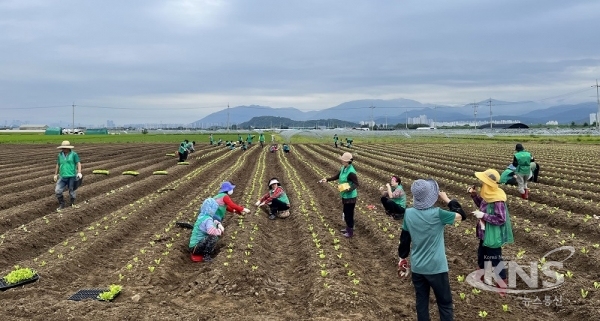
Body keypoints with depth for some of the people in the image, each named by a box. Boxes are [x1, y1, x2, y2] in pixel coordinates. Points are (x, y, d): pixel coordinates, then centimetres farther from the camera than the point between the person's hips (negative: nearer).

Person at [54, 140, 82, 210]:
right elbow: (58, 165, 18)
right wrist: (55, 174, 20)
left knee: (72, 192, 5)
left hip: (72, 176, -4)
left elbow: (78, 163, -9)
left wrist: (79, 172, -23)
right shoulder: (60, 155, 8)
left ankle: (72, 205, 24)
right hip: (62, 177, 4)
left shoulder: (74, 154, -5)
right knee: (57, 191, -5)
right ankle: (61, 204, 13)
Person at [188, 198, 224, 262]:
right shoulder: (208, 219, -20)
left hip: (192, 245, 10)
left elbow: (214, 220, 28)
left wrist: (219, 224, 7)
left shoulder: (202, 215, 7)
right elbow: (211, 230, -40)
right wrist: (220, 231, -18)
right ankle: (206, 256, -13)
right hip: (195, 247, -10)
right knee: (214, 236, -26)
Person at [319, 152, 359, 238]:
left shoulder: (351, 172, -28)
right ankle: (348, 228, 40)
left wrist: (349, 189, -41)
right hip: (345, 195, 9)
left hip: (350, 196, -9)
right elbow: (337, 176, 14)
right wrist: (327, 179, 9)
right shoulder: (343, 168, -1)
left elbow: (356, 184, -24)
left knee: (349, 214, 5)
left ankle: (350, 232, 20)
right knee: (346, 213, 23)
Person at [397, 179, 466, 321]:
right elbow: (461, 215, -4)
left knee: (421, 302, 16)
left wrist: (402, 258, 17)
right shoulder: (437, 214, -20)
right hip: (436, 268, -4)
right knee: (445, 304, 10)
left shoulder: (408, 213, -7)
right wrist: (447, 200, 5)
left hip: (416, 267, 4)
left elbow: (404, 239, 4)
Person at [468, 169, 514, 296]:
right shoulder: (489, 194, -3)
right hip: (485, 233, 10)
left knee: (495, 259, 5)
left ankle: (502, 285, 22)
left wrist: (483, 216, -27)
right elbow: (482, 205, 15)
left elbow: (501, 219, -28)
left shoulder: (497, 200, -30)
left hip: (493, 236, -10)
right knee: (482, 254, 27)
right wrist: (474, 194, 1)